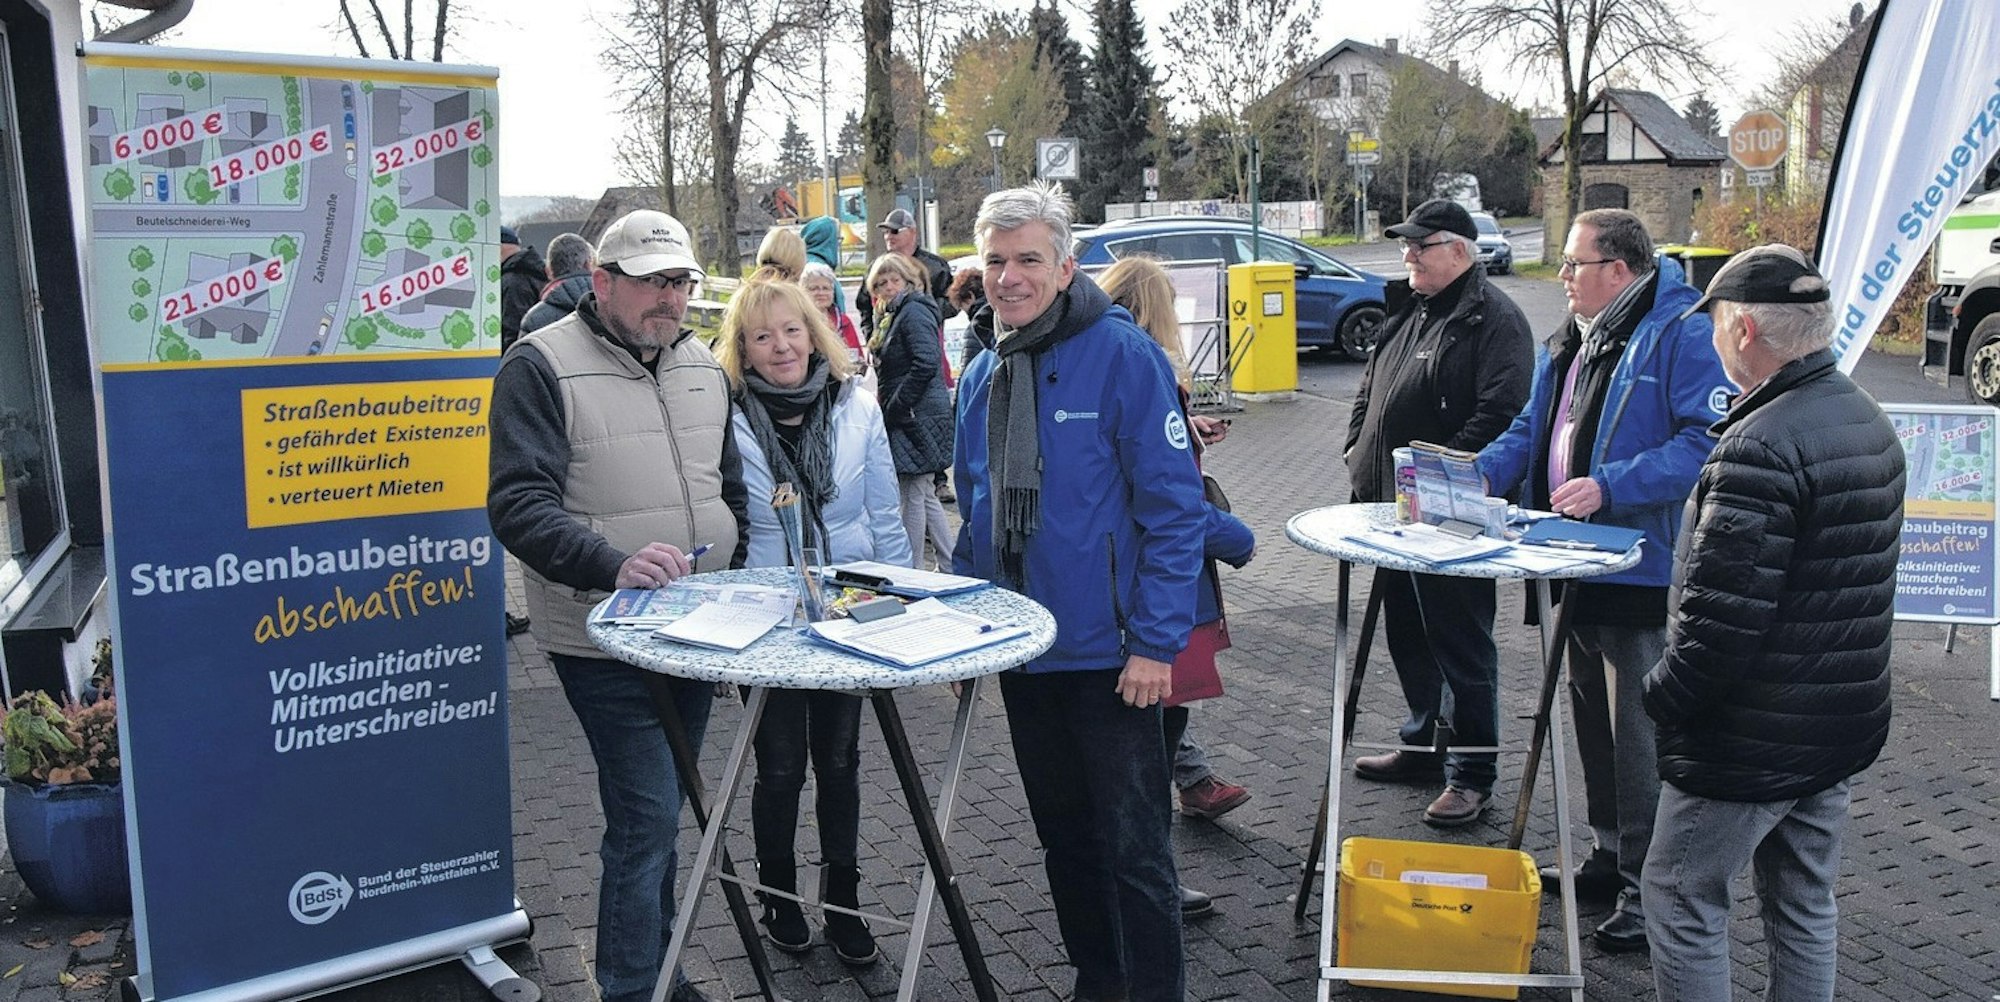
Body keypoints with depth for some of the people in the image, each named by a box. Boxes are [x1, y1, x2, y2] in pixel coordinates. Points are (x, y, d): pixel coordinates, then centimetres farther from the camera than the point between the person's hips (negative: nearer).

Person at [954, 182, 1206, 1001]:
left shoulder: (1124, 356, -12)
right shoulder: (980, 377, 7)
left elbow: (1175, 508, -14)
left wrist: (1156, 642, -18)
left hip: (1109, 655, -6)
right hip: (1021, 653, 6)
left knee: (1133, 846, 2)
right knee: (1064, 837, 19)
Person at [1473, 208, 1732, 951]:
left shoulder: (1681, 333, -15)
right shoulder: (1572, 339, 13)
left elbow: (1709, 439, -24)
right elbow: (1531, 430, 19)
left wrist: (1610, 487, -28)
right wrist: (1482, 472, 1)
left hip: (1644, 573, -9)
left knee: (1641, 736, -2)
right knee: (1594, 720, 20)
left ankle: (1649, 893, 10)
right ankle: (1610, 857, 35)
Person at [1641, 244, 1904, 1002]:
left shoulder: (1761, 447, -25)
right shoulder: (1872, 425, 7)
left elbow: (1722, 614, -28)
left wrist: (1663, 697, -13)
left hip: (1750, 740, -9)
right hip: (1844, 724, 9)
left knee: (1682, 899, 6)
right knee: (1805, 909, 19)